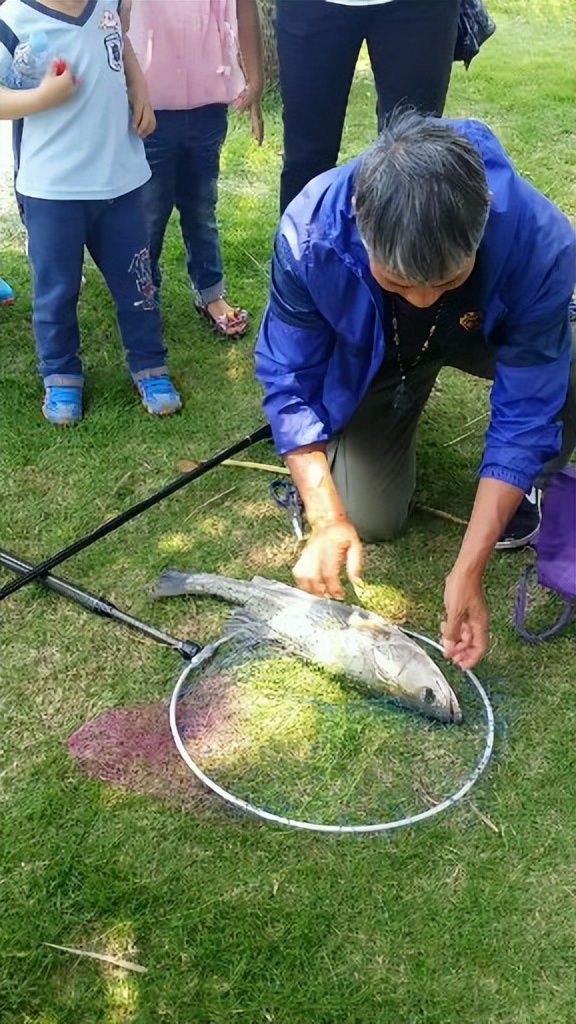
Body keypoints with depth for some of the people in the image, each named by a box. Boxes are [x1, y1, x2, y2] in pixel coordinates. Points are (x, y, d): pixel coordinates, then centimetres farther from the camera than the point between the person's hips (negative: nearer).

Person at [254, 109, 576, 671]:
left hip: (490, 337, 0)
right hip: (369, 351, 1)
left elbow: (526, 412, -30)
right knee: (370, 520, -6)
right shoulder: (309, 233, -37)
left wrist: (468, 571, -32)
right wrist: (327, 520, -32)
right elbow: (289, 383, -23)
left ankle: (511, 489, 2)